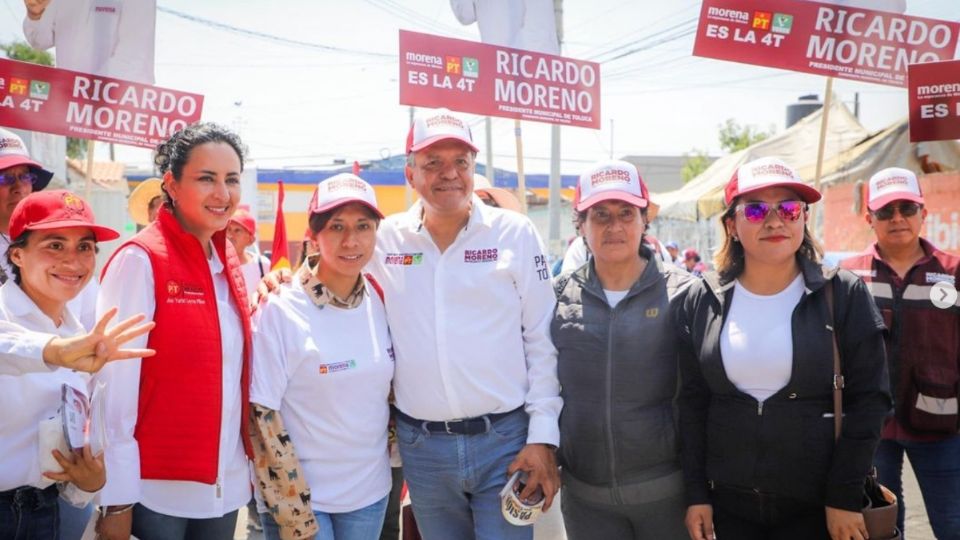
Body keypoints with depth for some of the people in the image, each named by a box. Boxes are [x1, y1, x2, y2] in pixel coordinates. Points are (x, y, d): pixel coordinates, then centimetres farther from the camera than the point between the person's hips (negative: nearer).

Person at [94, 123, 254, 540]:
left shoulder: (228, 260, 6)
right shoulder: (140, 260, -14)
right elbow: (115, 385, -16)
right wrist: (117, 501, -17)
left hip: (225, 486, 6)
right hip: (158, 491, -6)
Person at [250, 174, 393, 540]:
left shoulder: (379, 300, -2)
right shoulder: (281, 310, -16)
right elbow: (261, 415, -15)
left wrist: (391, 451, 11)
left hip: (371, 492, 5)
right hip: (298, 495, -5)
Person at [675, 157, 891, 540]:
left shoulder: (845, 295, -5)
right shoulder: (700, 301, 1)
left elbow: (868, 399, -6)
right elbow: (692, 402, 4)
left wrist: (845, 497, -9)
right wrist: (696, 493, 2)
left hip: (817, 504, -2)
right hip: (729, 502, 2)